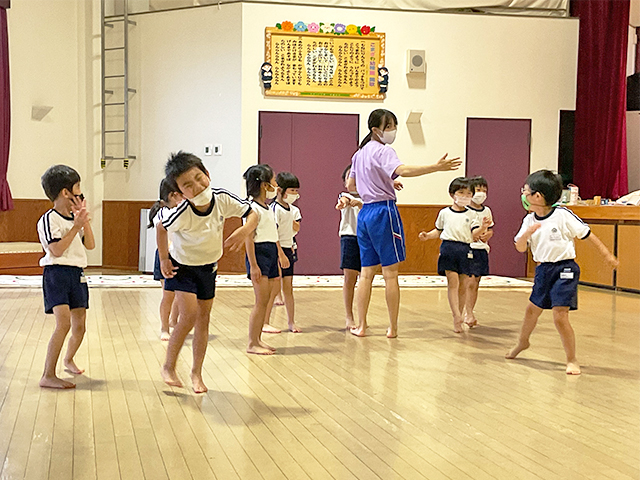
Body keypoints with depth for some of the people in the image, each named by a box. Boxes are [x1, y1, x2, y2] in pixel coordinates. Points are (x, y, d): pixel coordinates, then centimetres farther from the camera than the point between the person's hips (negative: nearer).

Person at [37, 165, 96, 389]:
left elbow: (90, 245, 8)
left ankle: (69, 360, 41)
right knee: (63, 323, -21)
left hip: (77, 275, 8)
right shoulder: (49, 219, -11)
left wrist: (85, 220, 0)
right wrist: (76, 226, -18)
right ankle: (48, 375, -17)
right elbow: (57, 250, -19)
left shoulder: (76, 218, 13)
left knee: (79, 326, 13)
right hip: (57, 273, -8)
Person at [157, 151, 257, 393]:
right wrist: (164, 259, -6)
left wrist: (244, 231, -32)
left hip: (208, 266, 4)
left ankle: (196, 372, 23)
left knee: (203, 319, 9)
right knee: (189, 316, -15)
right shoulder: (181, 214, -34)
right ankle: (169, 367, 5)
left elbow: (252, 214, -12)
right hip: (182, 266, -4)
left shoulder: (223, 198, -26)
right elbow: (162, 227, -12)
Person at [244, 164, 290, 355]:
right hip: (259, 254, -9)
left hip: (271, 254, 9)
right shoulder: (253, 209, -13)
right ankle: (252, 343, -2)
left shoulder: (268, 209, 16)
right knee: (261, 301, -8)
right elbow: (249, 238, -17)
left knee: (266, 300, 10)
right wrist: (253, 265, -20)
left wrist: (280, 254, 26)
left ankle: (258, 339, 17)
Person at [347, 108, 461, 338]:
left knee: (366, 273, 10)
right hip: (384, 211, -8)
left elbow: (350, 186, 23)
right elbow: (402, 170, -30)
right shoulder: (383, 151, -10)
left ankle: (361, 325, 11)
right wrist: (437, 167, -37)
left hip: (365, 213, 8)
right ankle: (393, 328, 3)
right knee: (390, 274, -1)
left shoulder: (360, 153, 16)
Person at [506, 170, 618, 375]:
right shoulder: (530, 220, 1)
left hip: (564, 269, -6)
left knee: (560, 316, -13)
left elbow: (586, 234, -6)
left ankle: (572, 360, 2)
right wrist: (527, 233, -22)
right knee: (532, 309, 21)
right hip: (543, 269, 6)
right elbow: (520, 248, -1)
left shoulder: (563, 215, -15)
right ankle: (522, 342, 48)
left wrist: (607, 255, -2)